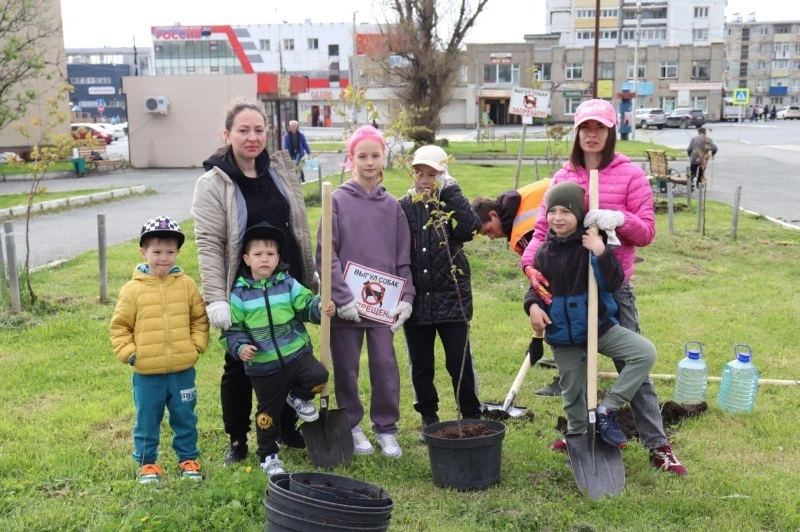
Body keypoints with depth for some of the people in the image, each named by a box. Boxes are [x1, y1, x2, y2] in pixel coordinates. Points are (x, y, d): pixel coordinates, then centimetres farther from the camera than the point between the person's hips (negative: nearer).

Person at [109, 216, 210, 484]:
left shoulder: (186, 284, -1)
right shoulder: (133, 289, -5)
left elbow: (200, 318, 8)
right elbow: (120, 326, 1)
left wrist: (196, 345, -2)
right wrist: (129, 353, -7)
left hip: (183, 369, 1)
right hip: (147, 373, -1)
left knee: (185, 418, 13)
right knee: (147, 420, 12)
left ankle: (188, 459, 28)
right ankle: (147, 463, 27)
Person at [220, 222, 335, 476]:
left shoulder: (288, 284, 1)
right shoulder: (239, 293, -3)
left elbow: (305, 305, -1)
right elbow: (232, 329, -1)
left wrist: (320, 307, -22)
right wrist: (240, 347, -18)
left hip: (296, 353, 1)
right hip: (263, 366, -1)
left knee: (318, 376, -25)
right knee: (268, 411, 9)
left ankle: (298, 397, 10)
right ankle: (268, 456, 31)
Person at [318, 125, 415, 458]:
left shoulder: (392, 205, 7)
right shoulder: (338, 200, -3)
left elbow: (403, 258, 8)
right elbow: (326, 254, -8)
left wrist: (406, 297, -1)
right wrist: (341, 297, -15)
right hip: (346, 303, -2)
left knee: (386, 365, 5)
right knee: (346, 368, 8)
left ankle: (386, 429, 20)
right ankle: (352, 427, 25)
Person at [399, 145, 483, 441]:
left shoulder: (451, 204, 0)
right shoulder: (404, 208, 3)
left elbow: (471, 227, -21)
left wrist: (451, 193, -18)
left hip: (452, 297, -2)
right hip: (416, 300, 2)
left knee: (460, 362, 2)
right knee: (420, 365, 11)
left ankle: (472, 417, 16)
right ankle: (428, 418, 26)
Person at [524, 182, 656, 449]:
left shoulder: (592, 244, -12)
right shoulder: (545, 251, -2)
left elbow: (613, 283, -18)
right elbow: (536, 285, 10)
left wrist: (601, 253, -31)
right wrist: (533, 305, -10)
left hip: (599, 326, -2)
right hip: (562, 335, 2)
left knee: (645, 352, -23)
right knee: (573, 393, 13)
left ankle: (607, 408, -14)